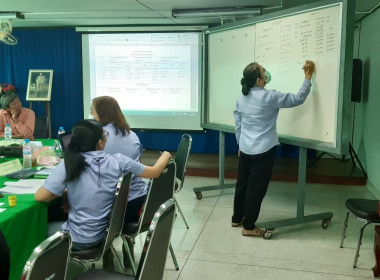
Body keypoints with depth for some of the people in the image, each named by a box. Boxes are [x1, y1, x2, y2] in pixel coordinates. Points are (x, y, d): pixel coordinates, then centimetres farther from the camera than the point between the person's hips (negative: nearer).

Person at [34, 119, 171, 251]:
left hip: (77, 241, -3)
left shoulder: (68, 164, -18)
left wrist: (64, 191, 0)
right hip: (104, 235, 4)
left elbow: (39, 197, -19)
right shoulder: (117, 161, -12)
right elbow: (155, 172, -2)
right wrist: (166, 155, 18)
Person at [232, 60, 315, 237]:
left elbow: (238, 125, 10)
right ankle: (248, 226, 13)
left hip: (245, 149, 7)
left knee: (242, 184, 17)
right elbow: (298, 99, -10)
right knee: (256, 188, 3)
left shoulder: (241, 98, 3)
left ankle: (237, 218, 31)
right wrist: (308, 76, -1)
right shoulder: (269, 97, -16)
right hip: (263, 151, -7)